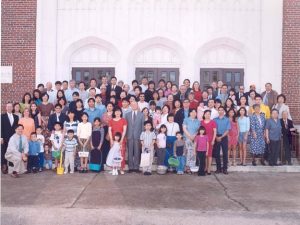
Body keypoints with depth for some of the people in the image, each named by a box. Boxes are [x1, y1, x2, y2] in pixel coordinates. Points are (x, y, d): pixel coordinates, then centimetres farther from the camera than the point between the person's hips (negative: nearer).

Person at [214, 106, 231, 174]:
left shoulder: (227, 120, 4)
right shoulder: (215, 120, 6)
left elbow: (227, 130, -3)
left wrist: (221, 137, -12)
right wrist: (216, 137, -11)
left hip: (224, 137, -1)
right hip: (217, 137, 1)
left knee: (225, 153, -1)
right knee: (217, 153, 2)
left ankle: (225, 168, 5)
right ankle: (218, 168, 11)